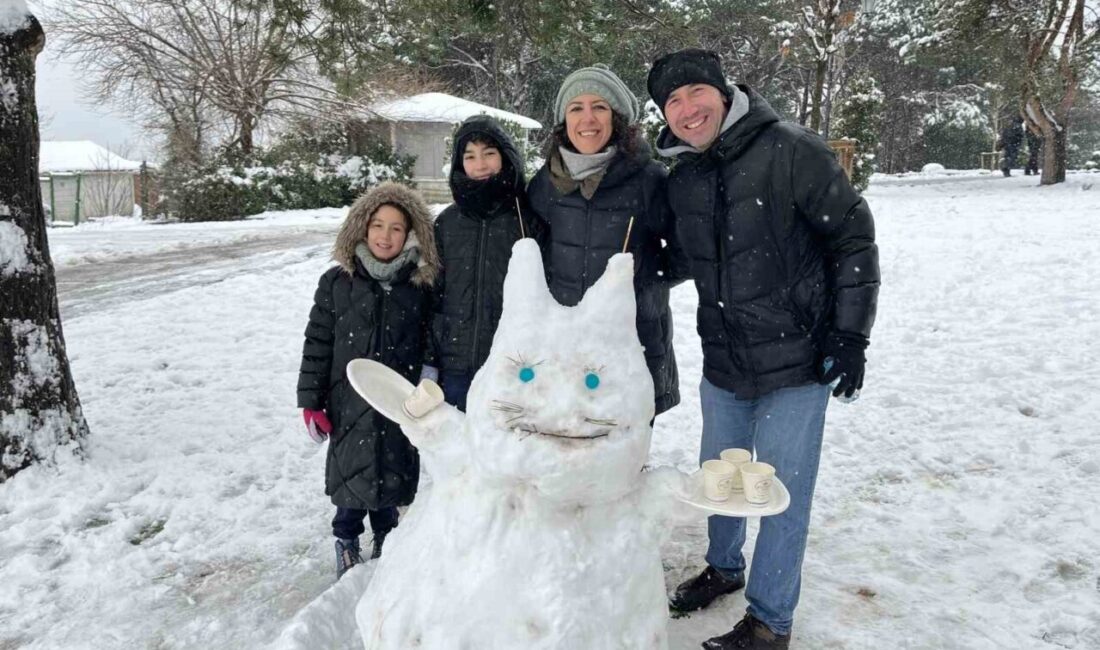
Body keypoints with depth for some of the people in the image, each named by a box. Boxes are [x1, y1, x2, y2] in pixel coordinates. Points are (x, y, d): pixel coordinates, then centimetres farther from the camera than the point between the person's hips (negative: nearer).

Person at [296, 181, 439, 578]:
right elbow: (317, 345, -1)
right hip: (350, 402, 0)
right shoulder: (337, 283, -4)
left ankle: (385, 538, 37)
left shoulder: (420, 287, -3)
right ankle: (346, 541, 35)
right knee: (351, 472, 10)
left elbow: (430, 345, 4)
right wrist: (311, 401, -2)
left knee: (392, 473, 13)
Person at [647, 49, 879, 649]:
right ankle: (724, 567, 47)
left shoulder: (792, 152, -14)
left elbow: (853, 239, -11)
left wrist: (849, 335, -13)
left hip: (797, 363, -5)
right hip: (722, 363, 6)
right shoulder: (680, 179, 2)